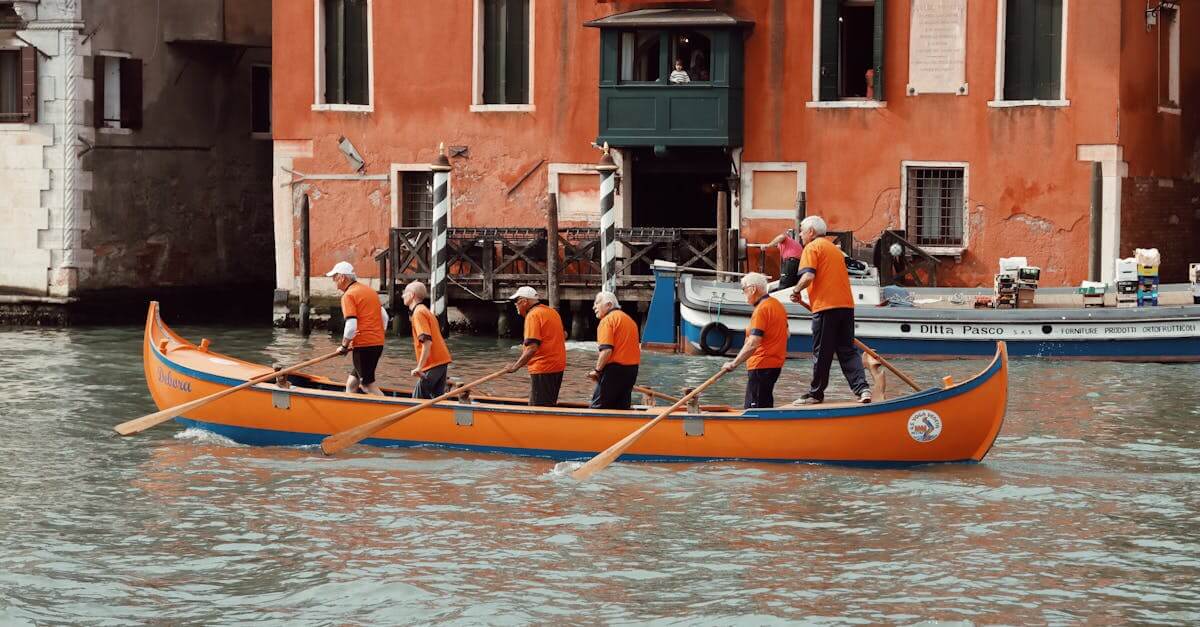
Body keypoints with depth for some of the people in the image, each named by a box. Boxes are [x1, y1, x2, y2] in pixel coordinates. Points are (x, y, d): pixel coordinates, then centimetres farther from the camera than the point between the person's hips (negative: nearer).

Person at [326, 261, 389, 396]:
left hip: (363, 345, -9)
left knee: (368, 384, -2)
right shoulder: (370, 291, 15)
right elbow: (384, 317, 20)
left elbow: (351, 326, -19)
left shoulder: (348, 295, -11)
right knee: (351, 384, 14)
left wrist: (344, 346, -6)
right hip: (378, 343, 9)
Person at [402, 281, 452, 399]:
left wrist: (419, 367, -24)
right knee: (437, 397, 8)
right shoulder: (425, 311, 19)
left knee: (418, 398, -4)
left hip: (432, 363, -9)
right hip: (441, 360, 9)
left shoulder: (418, 313, -12)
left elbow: (427, 341, -23)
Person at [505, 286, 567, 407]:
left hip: (542, 369, -9)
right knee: (549, 405, 13)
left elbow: (532, 347, -23)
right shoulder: (553, 312, 14)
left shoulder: (533, 315, -14)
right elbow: (564, 335, 25)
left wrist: (516, 366, -20)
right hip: (558, 366, 9)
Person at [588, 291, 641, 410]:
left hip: (614, 369, -8)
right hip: (632, 371, 8)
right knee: (622, 408, 11)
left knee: (598, 407, -4)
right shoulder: (629, 319, 18)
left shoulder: (607, 320, -10)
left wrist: (597, 370, -12)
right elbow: (638, 347, 22)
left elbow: (606, 350, -20)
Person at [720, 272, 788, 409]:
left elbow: (753, 344, -25)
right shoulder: (778, 305, 13)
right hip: (776, 363, 10)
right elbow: (786, 333, 25)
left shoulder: (761, 310, -18)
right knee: (765, 405, 15)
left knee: (753, 408, -11)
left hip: (761, 365, -10)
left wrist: (734, 363, -22)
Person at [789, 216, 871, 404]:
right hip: (846, 304, 7)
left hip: (826, 306, -7)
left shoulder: (812, 248, -2)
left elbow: (808, 276, -16)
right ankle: (862, 388, -8)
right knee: (848, 350, 7)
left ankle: (816, 393, 9)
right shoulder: (835, 248, 23)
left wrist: (796, 290, 0)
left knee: (822, 353, 1)